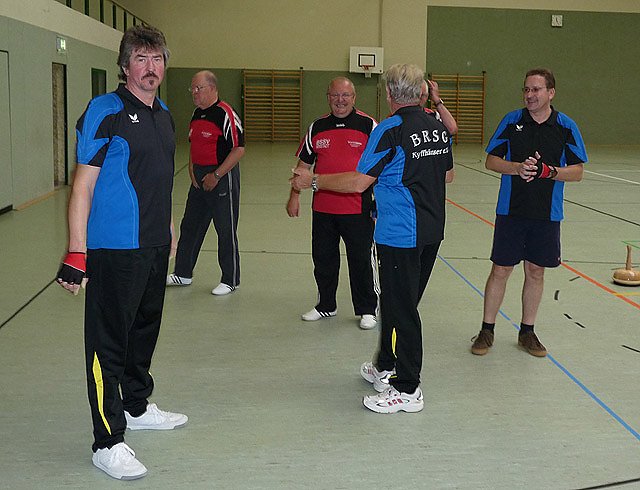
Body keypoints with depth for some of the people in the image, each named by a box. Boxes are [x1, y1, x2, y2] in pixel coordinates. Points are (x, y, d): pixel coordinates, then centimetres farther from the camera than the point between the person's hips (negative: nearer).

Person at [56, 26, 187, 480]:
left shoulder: (164, 114, 11)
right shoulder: (105, 111, -12)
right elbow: (83, 186, -14)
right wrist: (76, 254, -18)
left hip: (155, 245, 8)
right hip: (114, 249, -8)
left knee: (145, 329, 21)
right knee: (109, 342, -1)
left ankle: (137, 407, 39)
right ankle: (108, 442, 8)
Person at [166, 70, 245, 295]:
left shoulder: (225, 114, -15)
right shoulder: (197, 114, 11)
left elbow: (239, 149, -19)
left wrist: (216, 175, -19)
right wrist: (192, 169, 6)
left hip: (222, 176, -8)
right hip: (199, 179, 9)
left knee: (226, 230, 1)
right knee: (190, 225, 14)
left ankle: (230, 280, 12)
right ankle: (183, 274, 26)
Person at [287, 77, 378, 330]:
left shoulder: (368, 125, -2)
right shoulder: (317, 127, 8)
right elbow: (303, 164, 13)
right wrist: (295, 195, 8)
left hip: (358, 209, -4)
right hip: (322, 208, 4)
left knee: (360, 260, 4)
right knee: (323, 259, 12)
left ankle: (367, 310, 18)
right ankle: (326, 306, 29)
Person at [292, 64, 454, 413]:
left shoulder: (390, 130, -15)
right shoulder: (438, 127, 7)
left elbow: (359, 181, -17)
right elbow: (447, 175, 19)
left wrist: (312, 181, -6)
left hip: (400, 234, -8)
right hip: (432, 231, 8)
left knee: (401, 309, 0)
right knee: (399, 302, 20)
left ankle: (407, 390, 6)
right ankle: (385, 367, 35)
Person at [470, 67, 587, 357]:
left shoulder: (566, 127, -1)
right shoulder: (511, 121, -1)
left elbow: (577, 172, -1)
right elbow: (491, 161, 2)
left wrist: (547, 171, -17)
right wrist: (517, 168, -16)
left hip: (547, 214, 1)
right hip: (510, 211, -1)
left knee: (536, 271, 10)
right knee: (500, 269, 2)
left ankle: (527, 331, 25)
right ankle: (487, 331, 15)